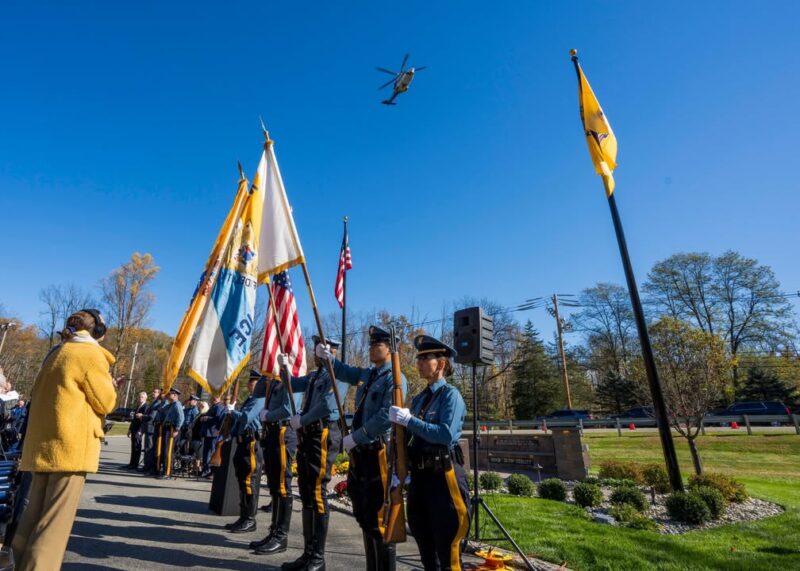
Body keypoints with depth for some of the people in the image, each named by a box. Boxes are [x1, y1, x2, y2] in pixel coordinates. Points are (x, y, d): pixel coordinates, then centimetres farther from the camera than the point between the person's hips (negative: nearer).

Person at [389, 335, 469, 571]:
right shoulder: (418, 399, 10)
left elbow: (446, 435, -24)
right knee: (425, 544, 20)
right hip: (419, 476, 7)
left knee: (446, 546, 3)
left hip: (443, 477, -7)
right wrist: (398, 471, 5)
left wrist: (409, 420, -23)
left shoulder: (451, 395, -11)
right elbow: (408, 438, 13)